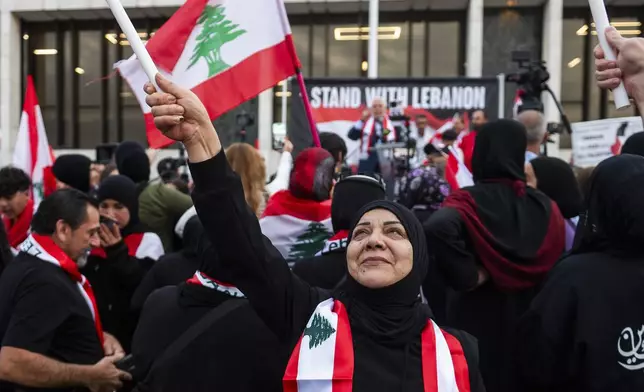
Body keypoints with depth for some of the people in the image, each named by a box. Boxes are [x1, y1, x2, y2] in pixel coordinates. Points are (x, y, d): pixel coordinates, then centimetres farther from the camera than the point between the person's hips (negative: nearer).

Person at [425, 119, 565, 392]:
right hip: (531, 322, 4)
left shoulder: (469, 200, -15)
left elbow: (437, 229, -34)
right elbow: (555, 267, 4)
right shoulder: (545, 206, -2)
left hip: (477, 320, -3)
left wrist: (469, 275, -22)